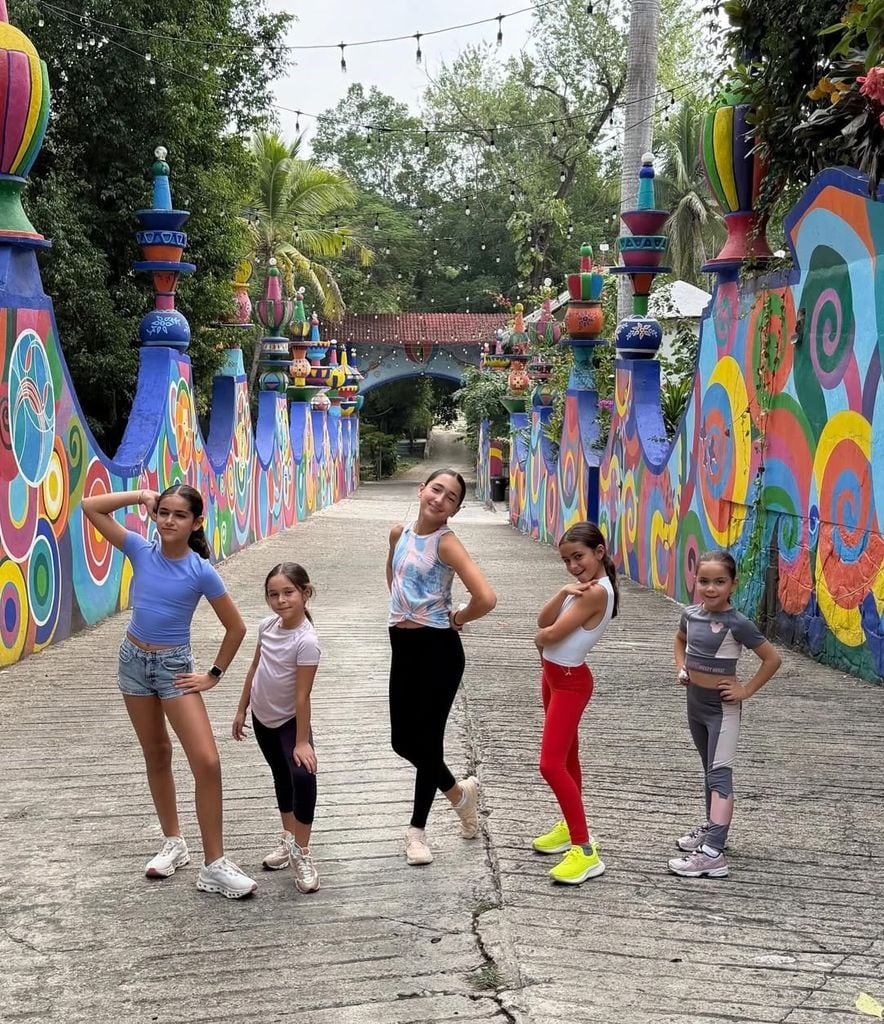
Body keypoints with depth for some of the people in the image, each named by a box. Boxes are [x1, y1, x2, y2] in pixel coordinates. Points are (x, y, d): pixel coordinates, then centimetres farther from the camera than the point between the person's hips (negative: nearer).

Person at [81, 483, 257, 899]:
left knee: (207, 762, -13)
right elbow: (91, 507, -8)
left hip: (173, 666, -3)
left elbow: (236, 627, -7)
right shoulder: (141, 551, -7)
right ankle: (173, 844, 32)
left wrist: (214, 675, -6)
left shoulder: (201, 571, -15)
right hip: (134, 660, 4)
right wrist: (141, 497, -13)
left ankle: (214, 864, -4)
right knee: (156, 755, 16)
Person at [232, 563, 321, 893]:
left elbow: (302, 696, -26)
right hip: (262, 717, 7)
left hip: (289, 721, -6)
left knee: (302, 775, -24)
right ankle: (289, 840, 35)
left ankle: (301, 852, -12)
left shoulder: (306, 641, -28)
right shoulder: (268, 626, -9)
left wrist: (302, 741, -24)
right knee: (282, 777, 19)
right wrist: (242, 709, 11)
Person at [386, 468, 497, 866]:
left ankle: (417, 829, 22)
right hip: (402, 645, 7)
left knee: (426, 740, 3)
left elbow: (485, 598, -25)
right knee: (403, 740, 11)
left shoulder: (446, 543, -14)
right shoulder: (399, 533, 5)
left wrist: (455, 619, -7)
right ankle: (459, 792, 36)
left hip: (438, 648, -7)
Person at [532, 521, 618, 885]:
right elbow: (543, 621, -2)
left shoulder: (596, 592, -23)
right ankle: (571, 826, 32)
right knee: (566, 758, 19)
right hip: (553, 674, 10)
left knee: (551, 764, -13)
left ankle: (585, 851, -11)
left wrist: (539, 638, 2)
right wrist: (563, 592, -19)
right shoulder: (583, 586, 6)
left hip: (570, 681, -10)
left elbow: (551, 634, -22)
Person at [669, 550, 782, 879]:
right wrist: (681, 669, 7)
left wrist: (746, 690, -14)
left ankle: (713, 853, -16)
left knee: (719, 774, -11)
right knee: (709, 770, 21)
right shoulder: (691, 614, -1)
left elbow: (772, 658, -14)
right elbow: (680, 639, 22)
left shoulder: (737, 624, -19)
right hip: (695, 702, 7)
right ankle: (712, 827, 36)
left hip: (722, 707, -7)